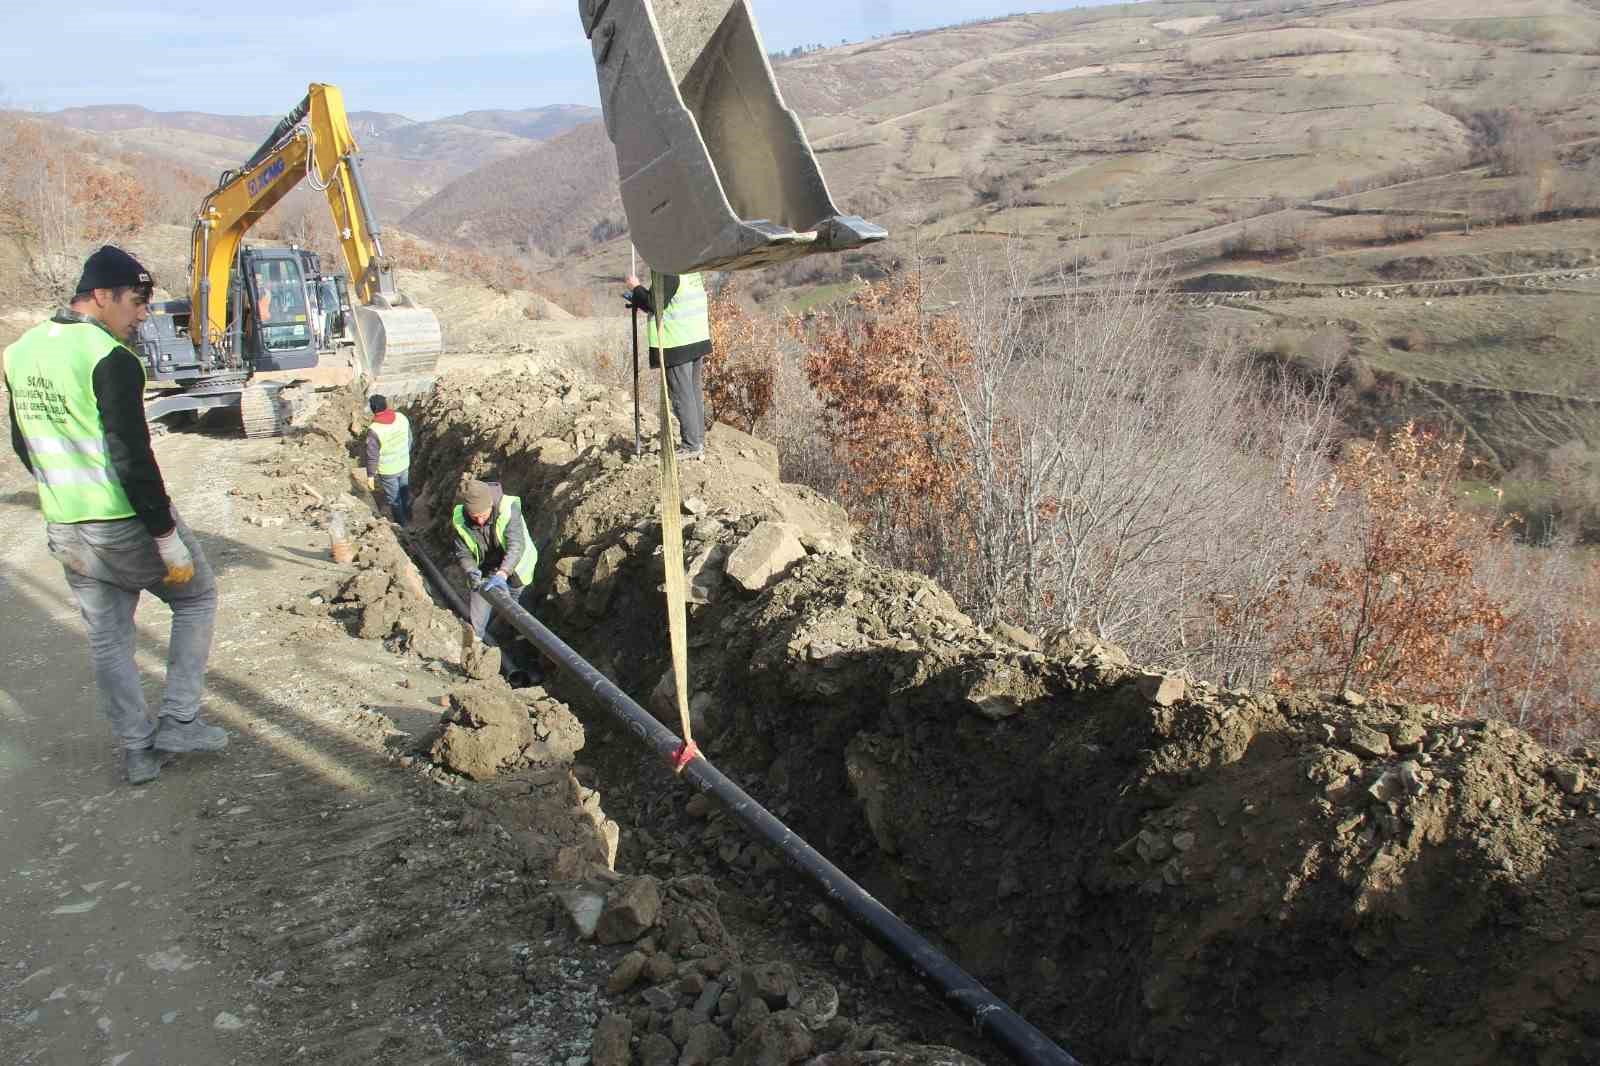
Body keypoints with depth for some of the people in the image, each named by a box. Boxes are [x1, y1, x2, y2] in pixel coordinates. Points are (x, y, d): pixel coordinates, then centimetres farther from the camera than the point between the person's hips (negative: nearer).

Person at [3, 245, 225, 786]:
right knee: (196, 597, 15)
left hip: (66, 532, 7)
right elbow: (133, 458, -22)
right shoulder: (110, 359, -19)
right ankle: (179, 720, 13)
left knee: (107, 639, 16)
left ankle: (137, 751, 22)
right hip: (128, 525, -7)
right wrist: (169, 538, -18)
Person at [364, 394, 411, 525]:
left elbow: (372, 456, -21)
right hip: (404, 465, 5)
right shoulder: (402, 418, -15)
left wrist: (370, 476, -9)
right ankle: (408, 516, 51)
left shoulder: (374, 430, -29)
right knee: (405, 492, 29)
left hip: (388, 471, -4)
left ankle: (401, 525, 37)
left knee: (394, 499, 19)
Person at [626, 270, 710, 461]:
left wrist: (636, 287, -1)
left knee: (681, 395, -2)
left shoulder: (668, 273, -17)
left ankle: (692, 446, 2)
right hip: (697, 341, 9)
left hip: (678, 345, -9)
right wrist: (639, 301, 24)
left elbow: (654, 304, -16)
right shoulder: (692, 271, 11)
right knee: (696, 393, 14)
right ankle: (699, 445, 20)